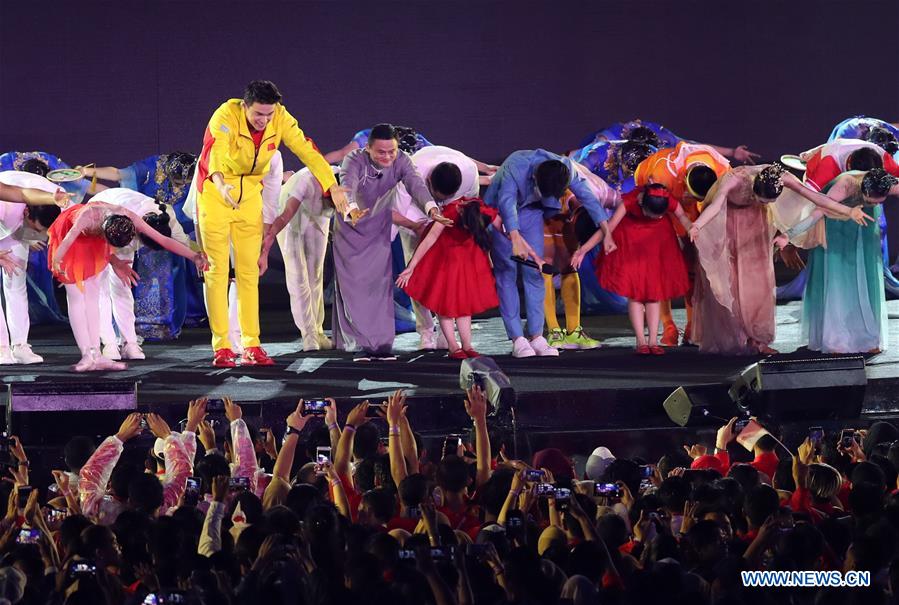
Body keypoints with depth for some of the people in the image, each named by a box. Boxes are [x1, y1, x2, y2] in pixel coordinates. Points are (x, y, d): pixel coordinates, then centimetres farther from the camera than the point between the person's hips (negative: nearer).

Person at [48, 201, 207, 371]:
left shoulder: (130, 219, -30)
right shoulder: (88, 216, -43)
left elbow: (164, 240, -28)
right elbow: (69, 238, -54)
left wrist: (194, 256, -33)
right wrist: (57, 260, -71)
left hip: (94, 239, 4)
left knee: (92, 296, 0)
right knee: (76, 296, -8)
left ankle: (95, 355, -2)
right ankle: (87, 355, -11)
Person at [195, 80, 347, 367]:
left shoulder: (280, 118, -14)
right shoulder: (226, 116, -27)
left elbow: (306, 149, -17)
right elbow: (215, 150, -44)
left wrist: (333, 187, -28)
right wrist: (220, 184, -64)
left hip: (250, 195, 4)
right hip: (215, 193, -4)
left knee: (249, 271, 5)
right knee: (217, 270, -3)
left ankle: (251, 346, 7)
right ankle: (221, 348, -2)